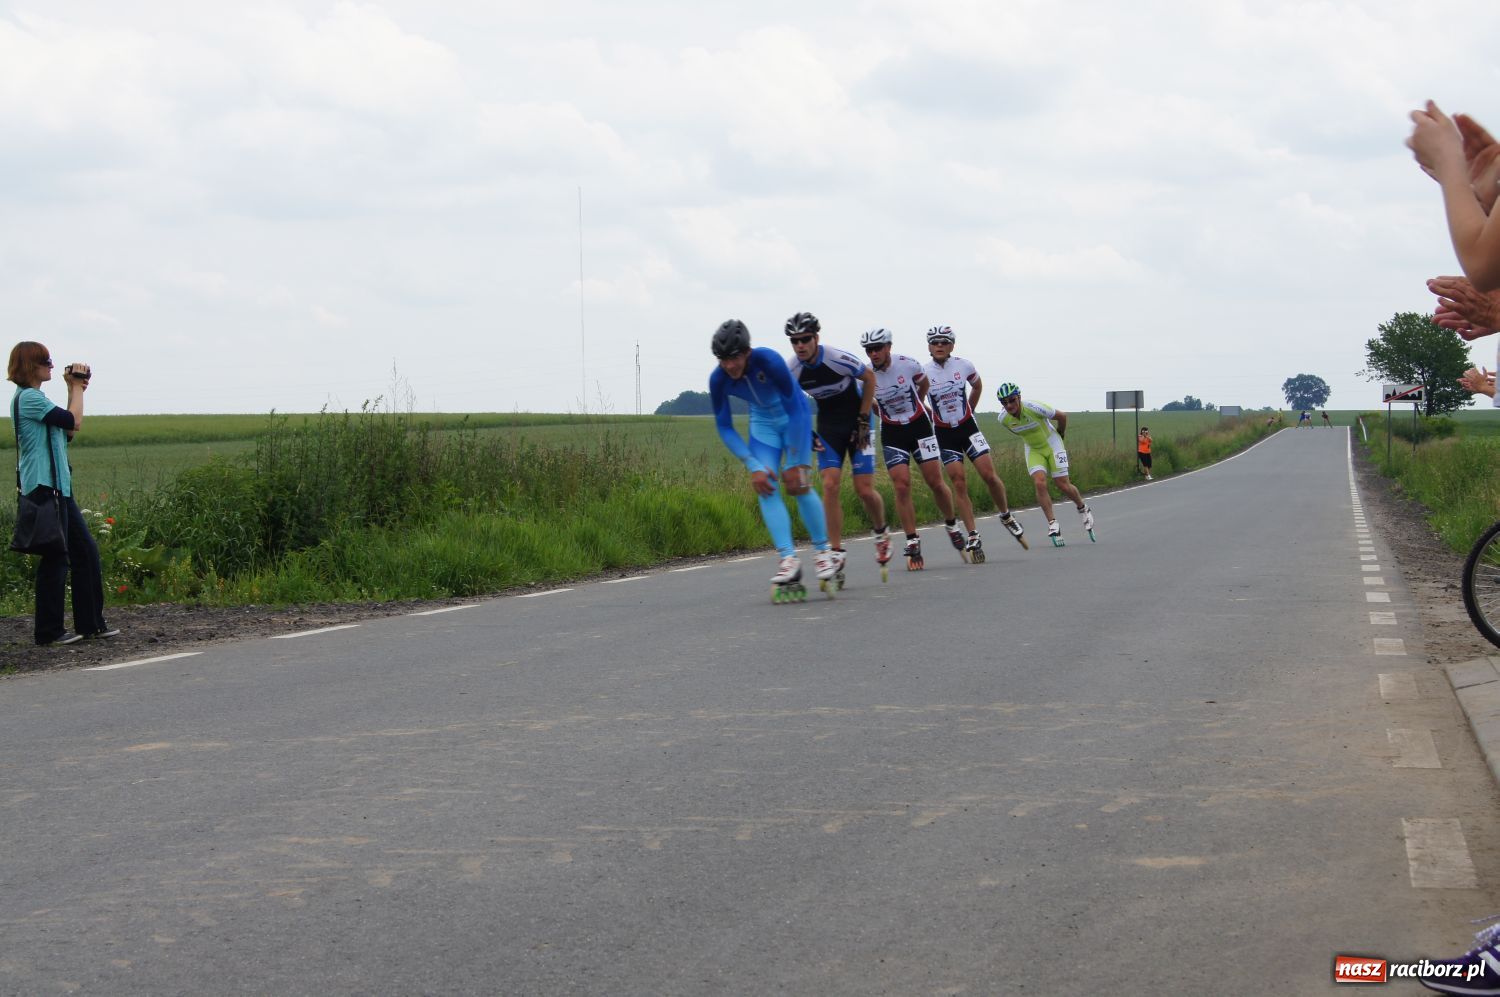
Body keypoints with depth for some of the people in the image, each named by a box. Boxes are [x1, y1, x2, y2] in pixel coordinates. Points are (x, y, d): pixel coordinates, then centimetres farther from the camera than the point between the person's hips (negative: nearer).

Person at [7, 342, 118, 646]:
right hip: (44, 488, -10)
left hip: (59, 487, 10)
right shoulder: (28, 398, -14)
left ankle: (91, 623, 15)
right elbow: (74, 422, -15)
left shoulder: (32, 398, 18)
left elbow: (68, 429, 18)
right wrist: (76, 388, -2)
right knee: (55, 558, -5)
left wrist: (75, 389, 13)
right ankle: (49, 630, 2)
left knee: (86, 551, 11)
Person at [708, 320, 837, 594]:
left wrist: (795, 462, -24)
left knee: (797, 484, -15)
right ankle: (789, 559, -19)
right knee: (766, 487, -14)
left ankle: (823, 551, 2)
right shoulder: (718, 380, -23)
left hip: (792, 415, -3)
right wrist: (753, 466, -22)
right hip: (762, 422, 3)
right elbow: (725, 428, -12)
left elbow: (795, 409, -27)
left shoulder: (769, 361, -34)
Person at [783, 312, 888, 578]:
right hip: (827, 424, 3)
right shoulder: (791, 371, -15)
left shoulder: (838, 359, -26)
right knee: (830, 485, -14)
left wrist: (864, 420, -9)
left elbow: (870, 378, -9)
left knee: (865, 490, -7)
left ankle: (881, 534, 23)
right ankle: (837, 551, -8)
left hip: (856, 419, -3)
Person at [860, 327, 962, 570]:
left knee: (936, 482, -2)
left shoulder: (907, 364, -14)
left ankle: (951, 525, 23)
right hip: (892, 433, 0)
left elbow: (923, 382, 10)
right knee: (901, 486, -12)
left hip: (919, 425, 0)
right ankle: (913, 544, -4)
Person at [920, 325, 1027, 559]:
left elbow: (977, 386, 16)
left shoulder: (963, 365, -6)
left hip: (968, 427, 1)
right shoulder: (923, 372, -11)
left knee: (989, 474, -10)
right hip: (944, 434, -1)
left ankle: (1006, 516, 16)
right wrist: (930, 416, 2)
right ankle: (973, 537, -3)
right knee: (959, 484, -8)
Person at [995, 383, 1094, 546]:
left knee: (1063, 485, -3)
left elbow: (1062, 416, -14)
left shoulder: (1034, 408, -31)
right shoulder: (1004, 419, -17)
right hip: (1033, 450, 3)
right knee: (1039, 483, -19)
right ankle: (1052, 524, -11)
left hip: (1052, 445, -3)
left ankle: (1083, 509, 26)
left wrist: (1060, 434, 2)